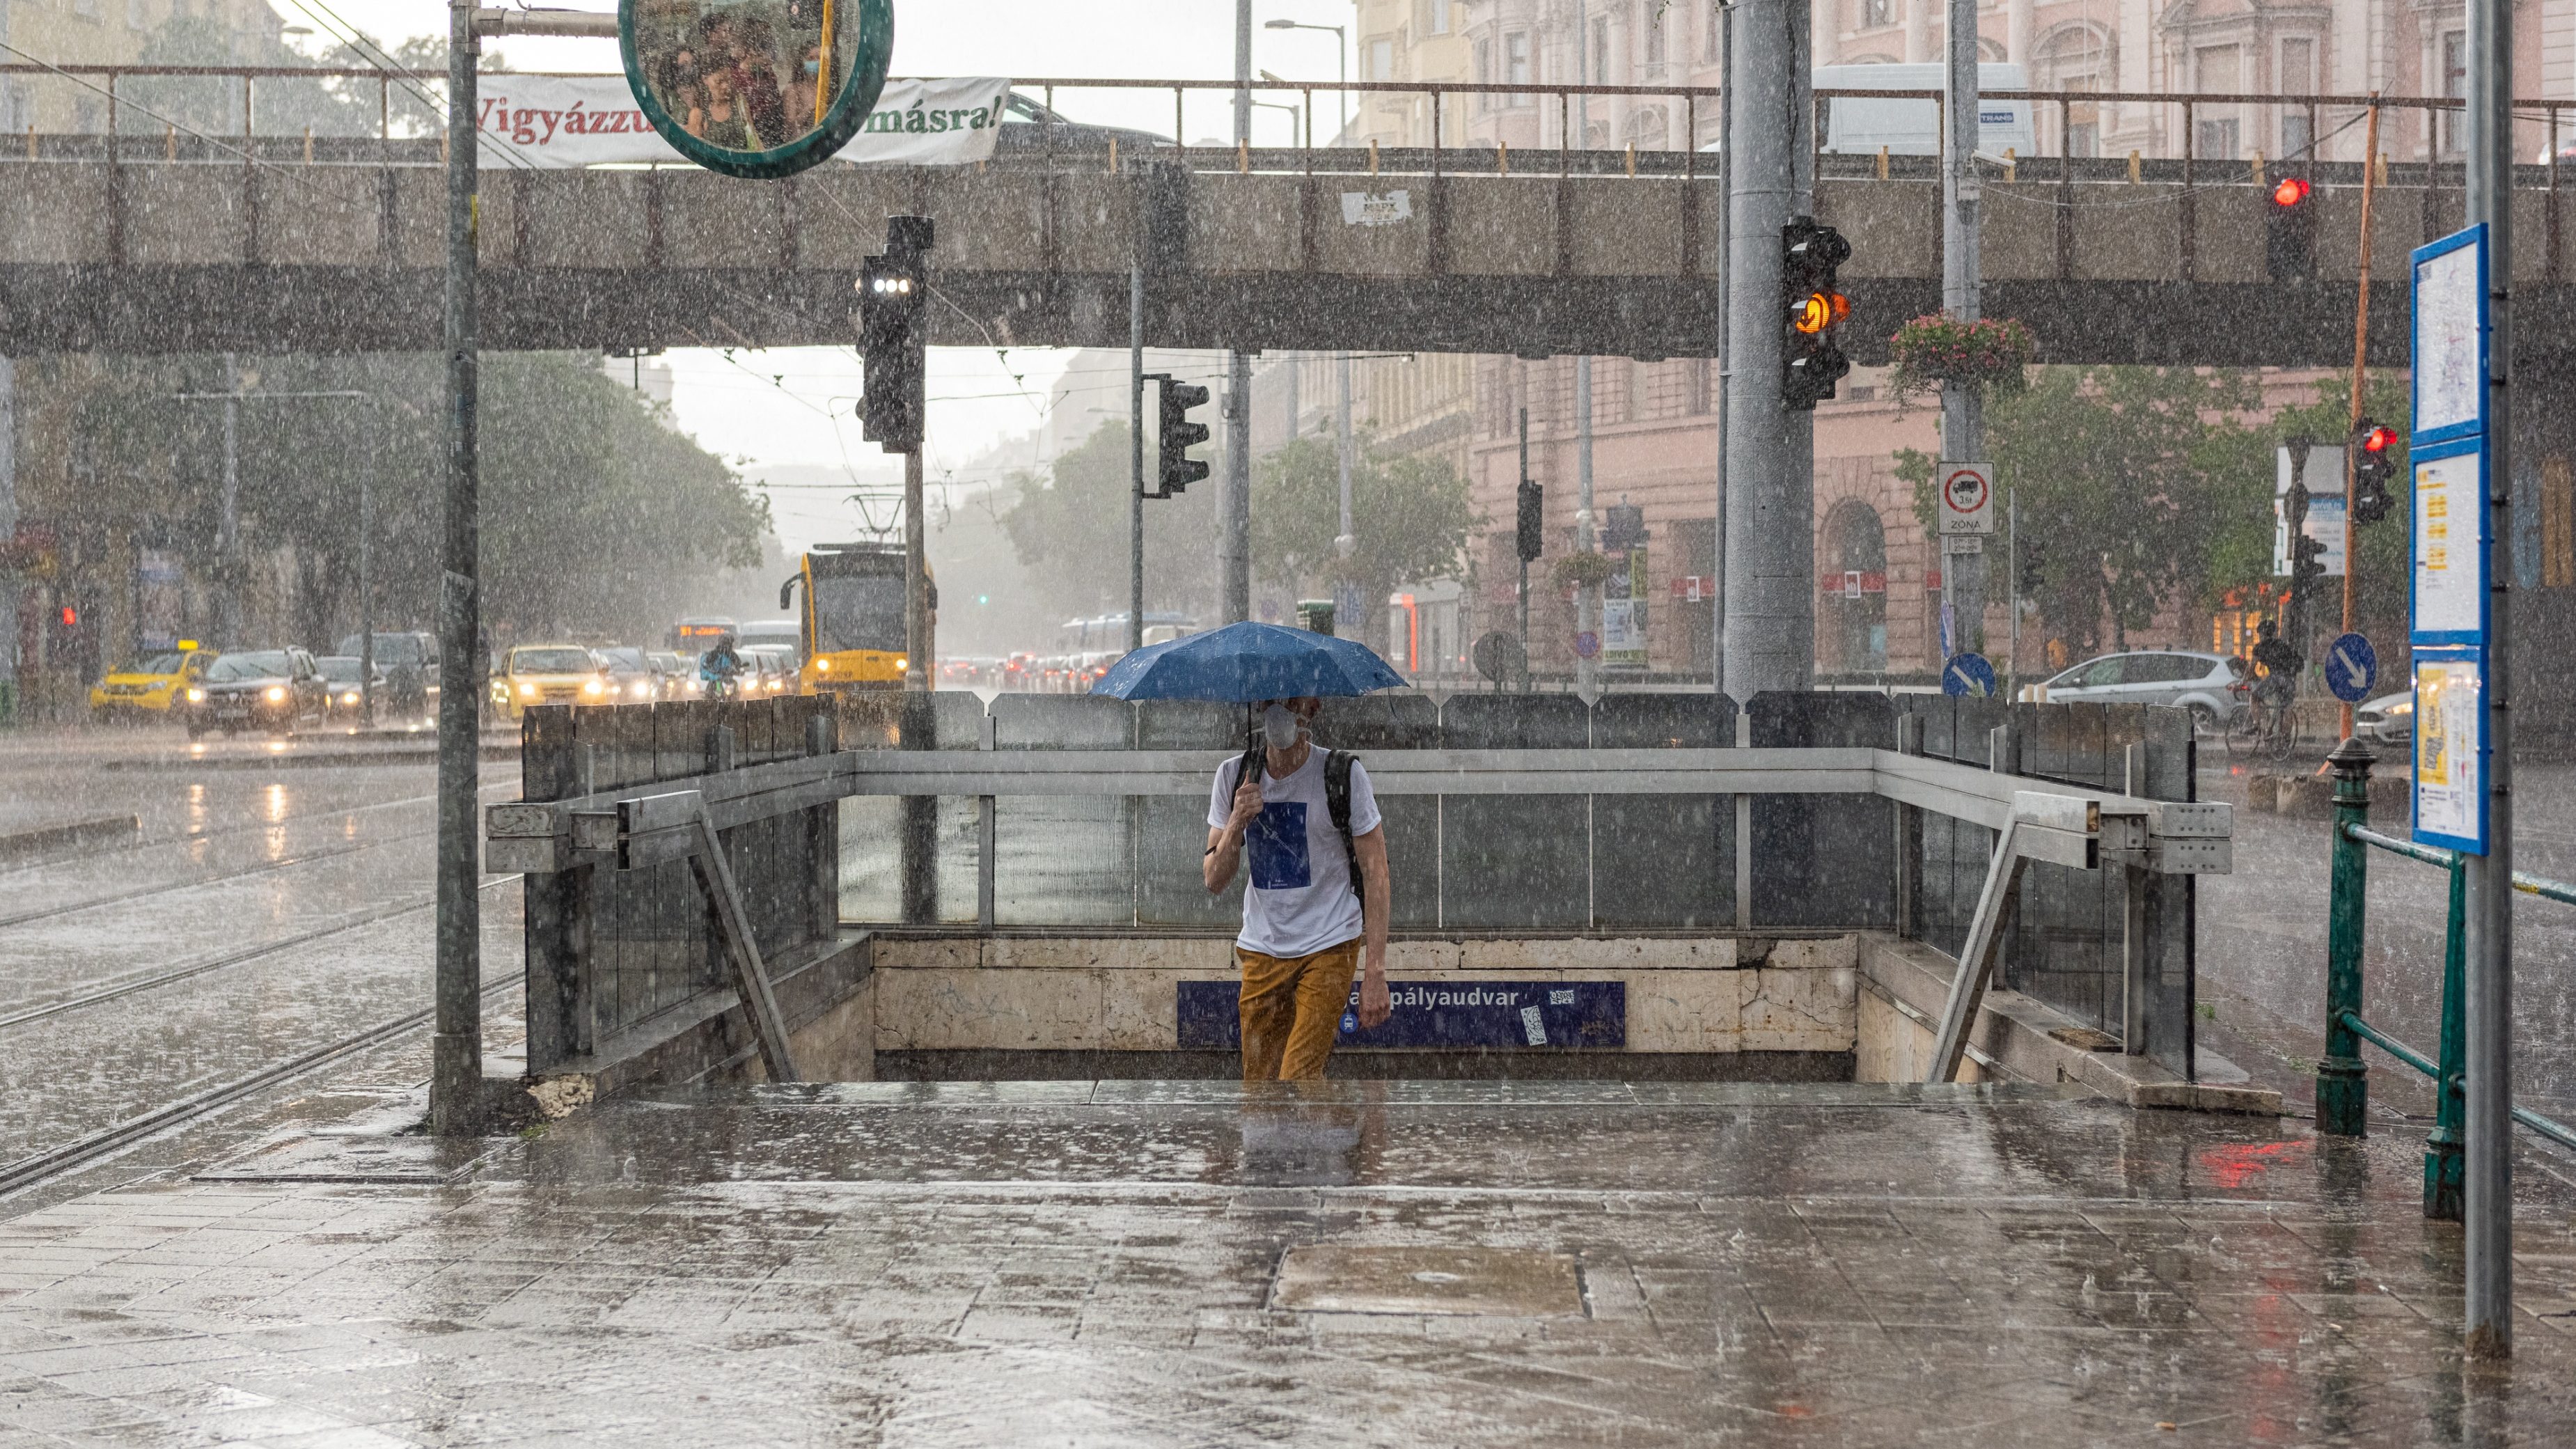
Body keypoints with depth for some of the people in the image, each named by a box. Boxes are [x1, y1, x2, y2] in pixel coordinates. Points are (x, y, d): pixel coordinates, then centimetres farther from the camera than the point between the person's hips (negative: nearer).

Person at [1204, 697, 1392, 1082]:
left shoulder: (1344, 775, -9)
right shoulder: (1234, 776, 2)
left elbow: (1375, 875, -9)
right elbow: (1214, 882, 2)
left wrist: (1375, 973, -16)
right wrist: (1237, 823, -18)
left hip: (1329, 948, -4)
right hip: (1261, 950, 4)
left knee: (1298, 1080, -17)